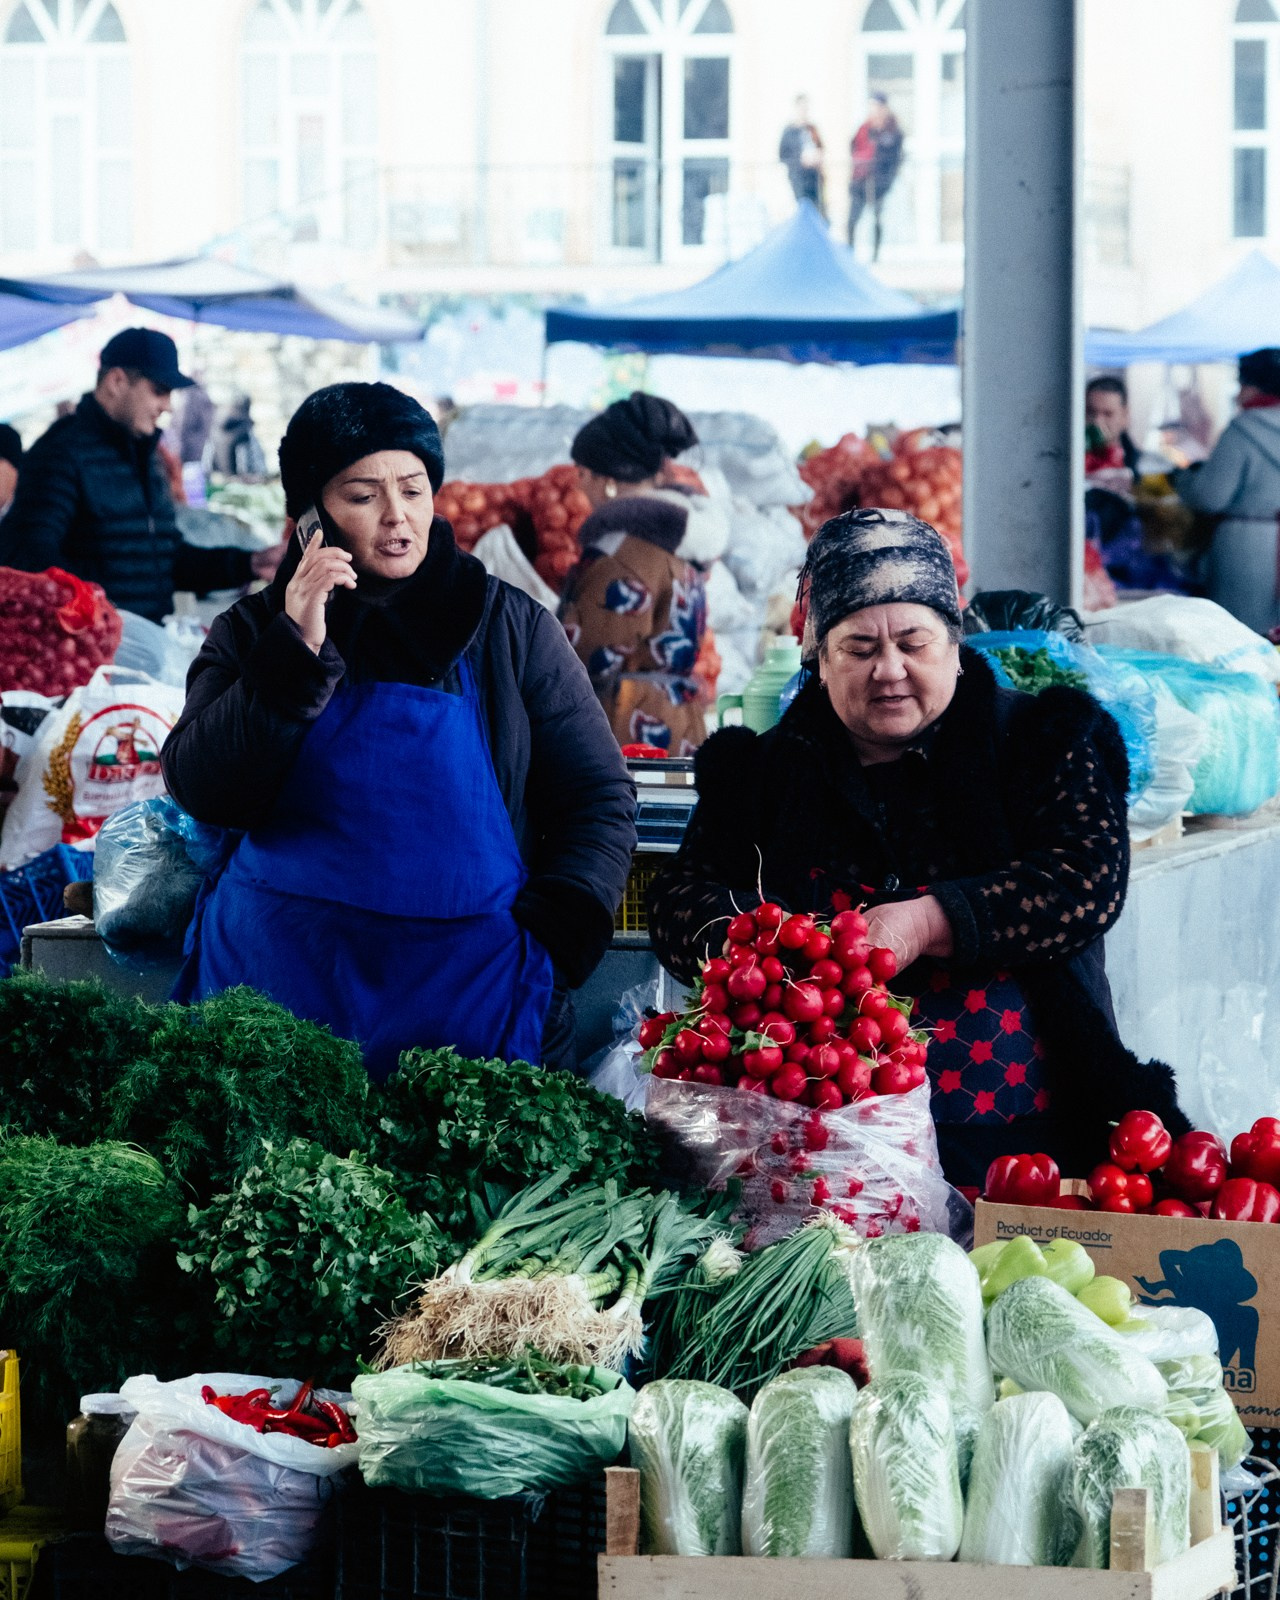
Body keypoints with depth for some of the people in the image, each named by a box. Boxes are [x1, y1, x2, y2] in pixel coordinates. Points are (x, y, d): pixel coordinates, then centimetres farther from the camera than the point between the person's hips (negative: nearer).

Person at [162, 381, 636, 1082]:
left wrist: (550, 938, -7)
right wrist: (297, 653, -13)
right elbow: (200, 792, -5)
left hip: (466, 995, 0)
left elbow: (601, 801, 7)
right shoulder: (254, 633, 8)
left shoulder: (512, 629, 7)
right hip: (277, 976, 0)